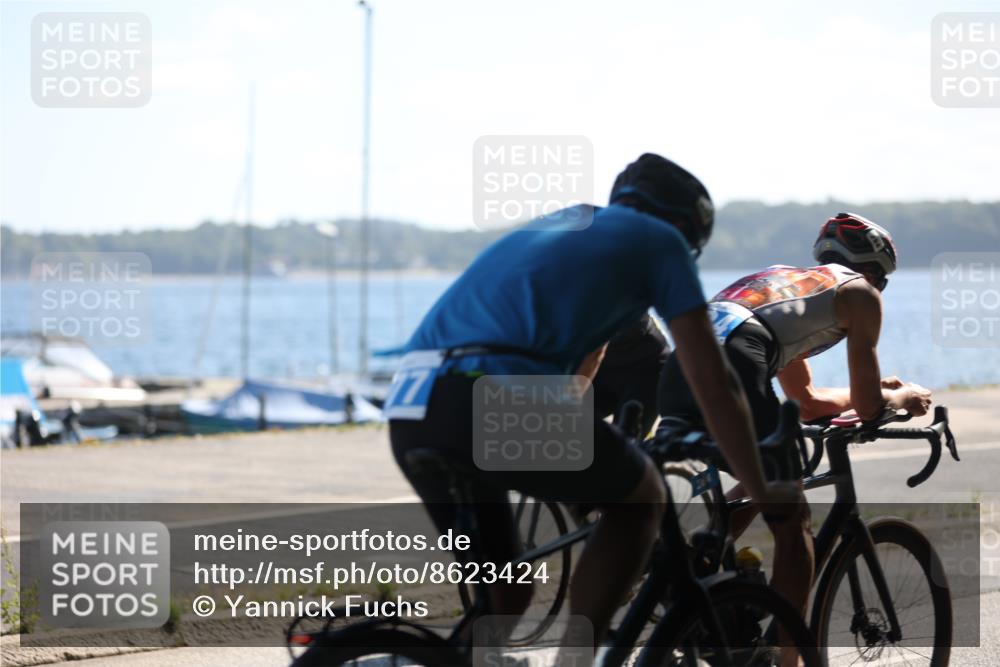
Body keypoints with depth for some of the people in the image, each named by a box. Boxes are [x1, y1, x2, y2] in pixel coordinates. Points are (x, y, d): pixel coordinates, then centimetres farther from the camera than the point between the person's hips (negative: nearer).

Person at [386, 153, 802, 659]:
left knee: (500, 597, 23)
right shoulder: (661, 240, 17)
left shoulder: (549, 227, 36)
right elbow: (715, 388, 17)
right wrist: (762, 493, 28)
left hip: (410, 416, 7)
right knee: (640, 498, 20)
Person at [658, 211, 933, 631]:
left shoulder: (788, 280, 39)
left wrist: (876, 390, 55)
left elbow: (806, 402, 44)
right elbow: (867, 407, 17)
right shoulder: (860, 292, 18)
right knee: (792, 525, 4)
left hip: (676, 372, 7)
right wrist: (900, 398, 37)